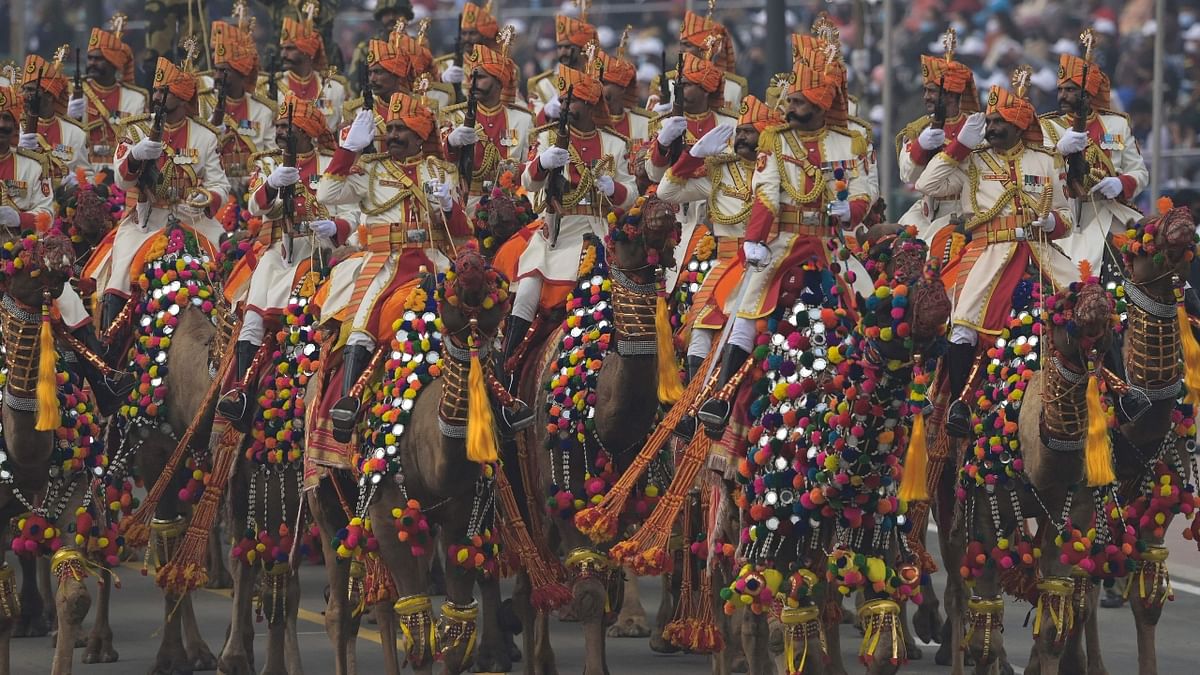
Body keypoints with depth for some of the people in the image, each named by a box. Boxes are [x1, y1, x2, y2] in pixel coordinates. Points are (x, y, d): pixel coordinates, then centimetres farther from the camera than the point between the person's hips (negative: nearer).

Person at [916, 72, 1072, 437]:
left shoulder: (1046, 162, 18)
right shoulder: (972, 162, 14)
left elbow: (1064, 213, 21)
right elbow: (928, 185, 3)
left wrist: (1053, 222, -3)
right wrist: (961, 144, 2)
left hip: (1038, 246, 2)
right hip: (988, 249, -2)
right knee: (964, 320, -24)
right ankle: (959, 401, -21)